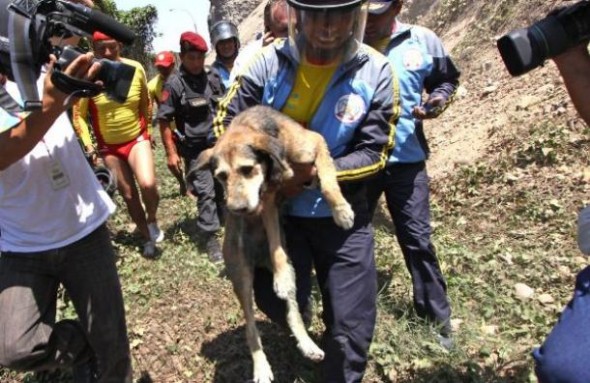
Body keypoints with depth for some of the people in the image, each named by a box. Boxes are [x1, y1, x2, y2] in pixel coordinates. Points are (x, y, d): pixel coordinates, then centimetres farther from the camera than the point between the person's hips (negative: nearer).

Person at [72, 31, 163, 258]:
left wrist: (147, 131, 12)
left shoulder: (135, 69, -8)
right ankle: (148, 239, 26)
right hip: (108, 146, 0)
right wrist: (88, 145, -10)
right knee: (128, 195, 8)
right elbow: (78, 114, -5)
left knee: (148, 184, -24)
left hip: (137, 139, 0)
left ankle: (152, 220, 7)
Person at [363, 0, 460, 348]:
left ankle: (437, 318, 23)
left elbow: (447, 80, 11)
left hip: (407, 161, 0)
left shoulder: (424, 42, -3)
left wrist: (439, 100, -9)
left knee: (417, 240, 6)